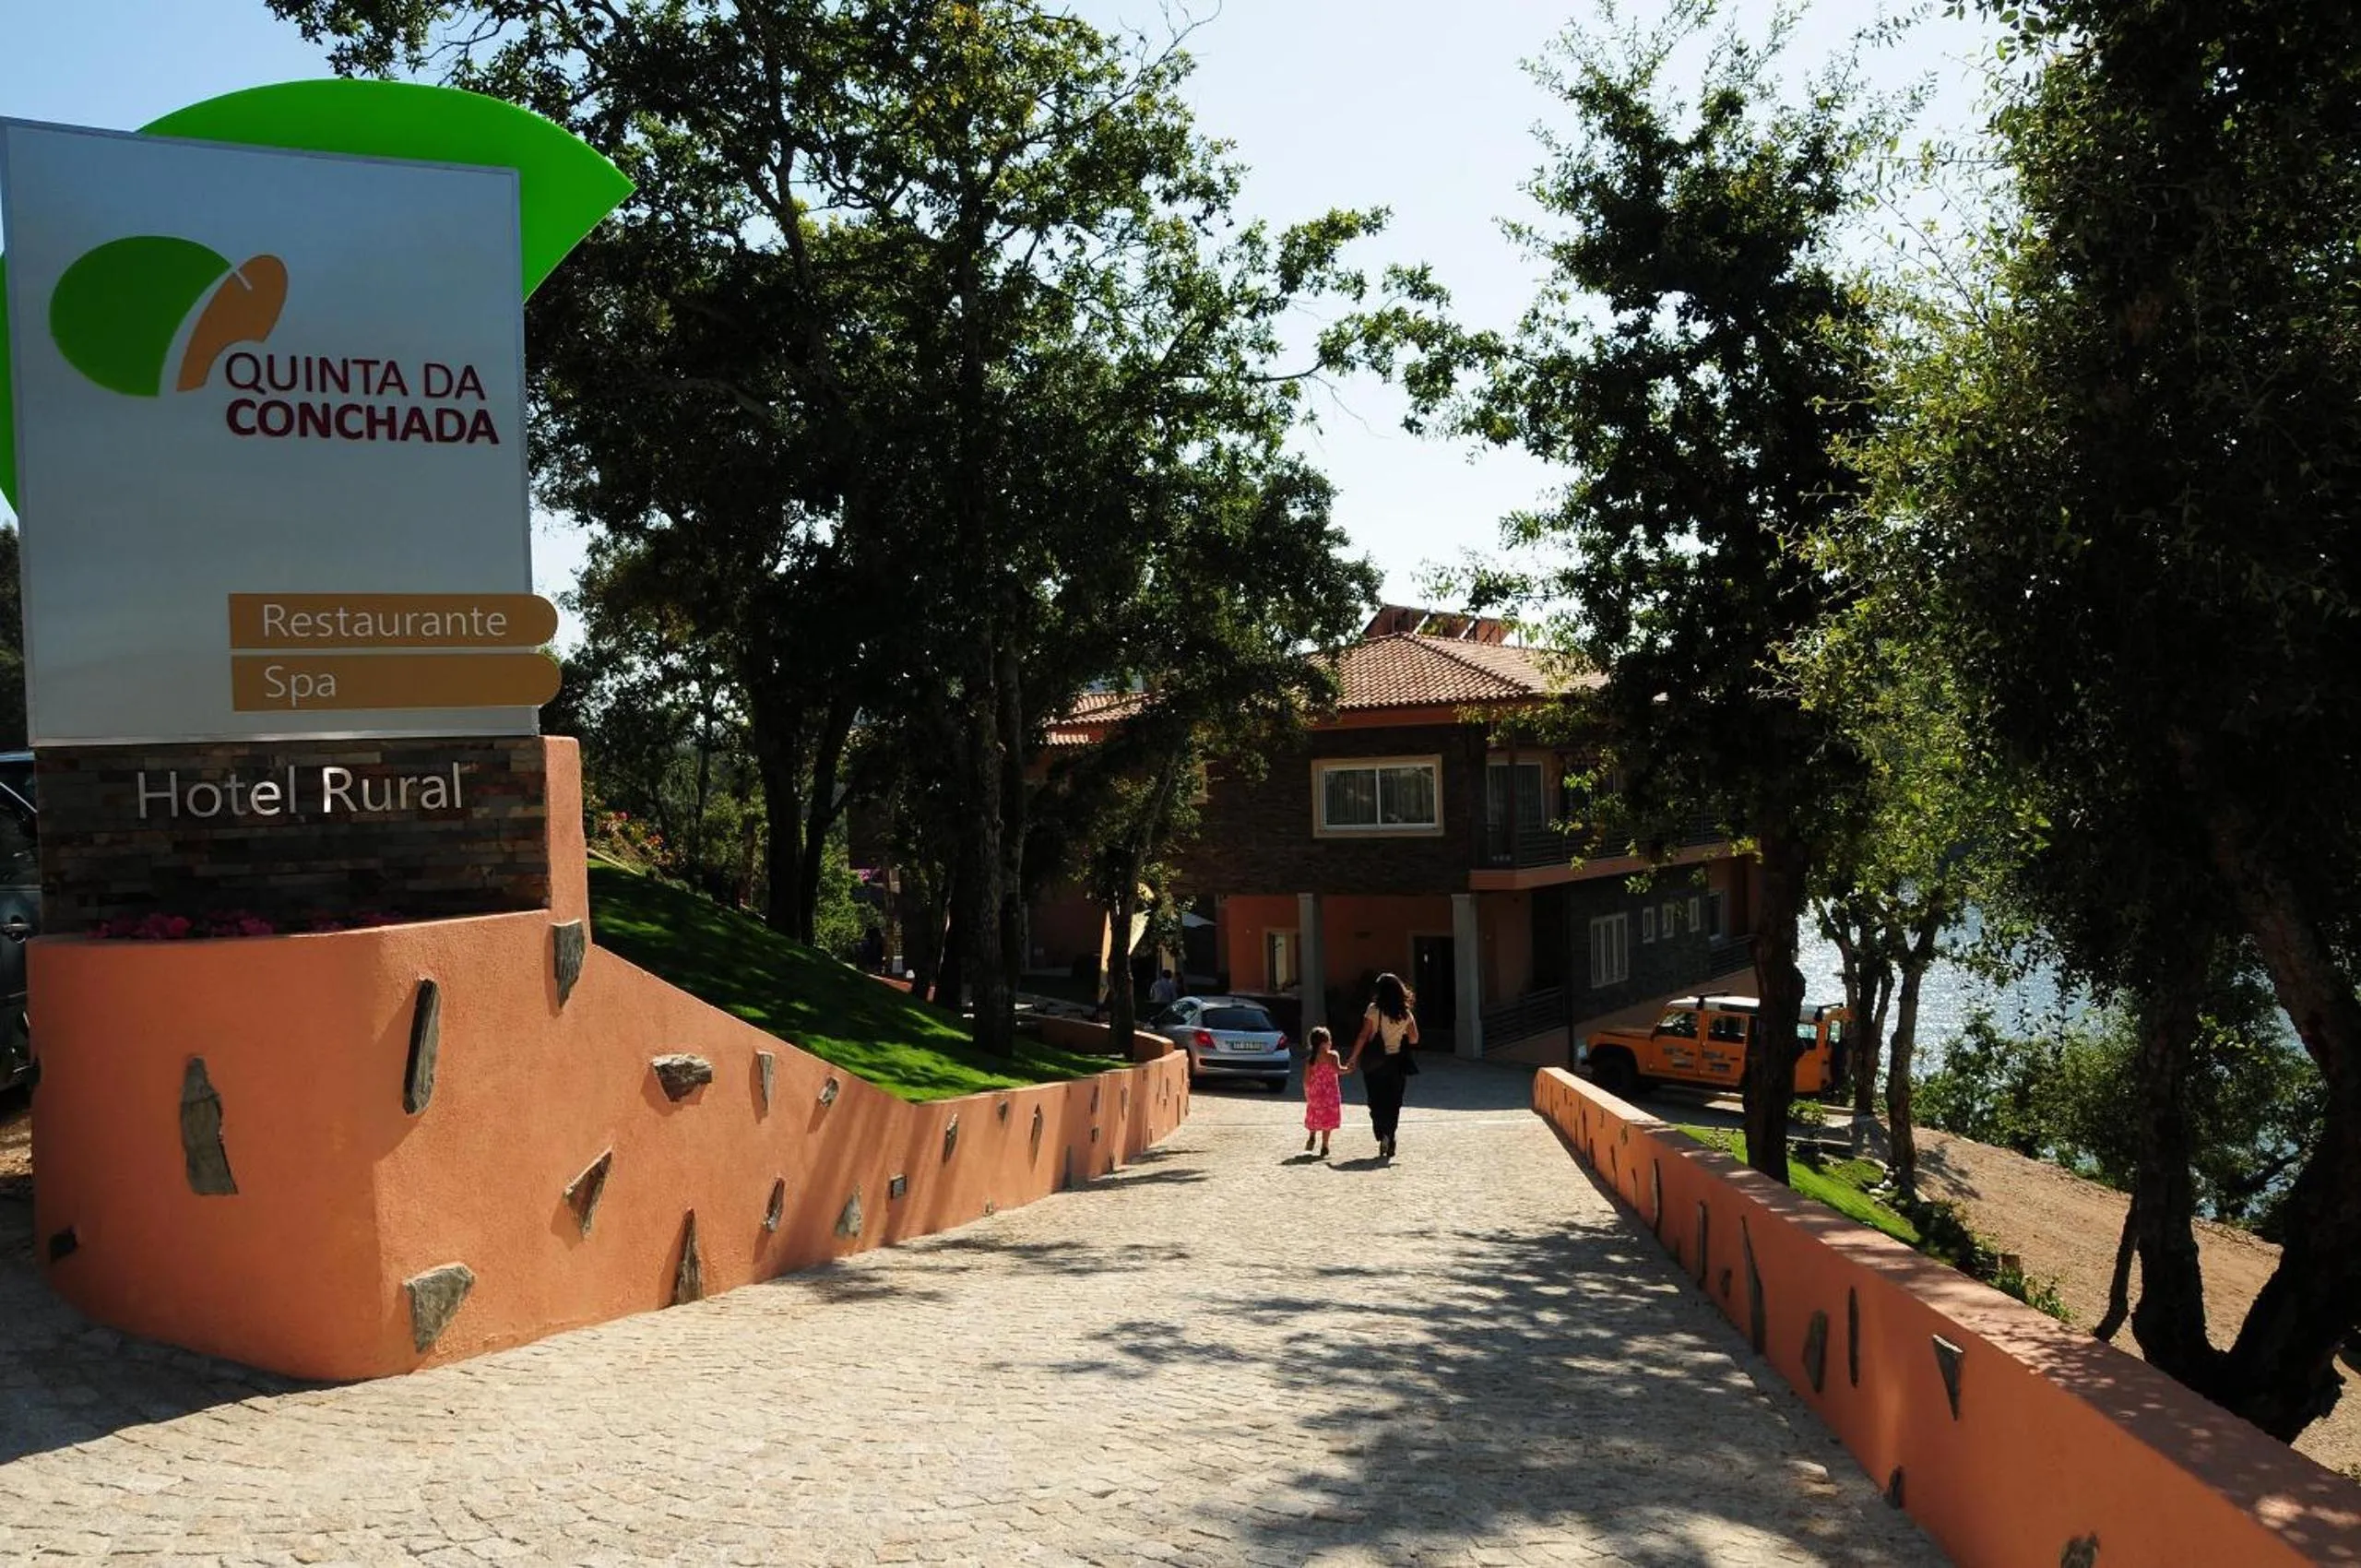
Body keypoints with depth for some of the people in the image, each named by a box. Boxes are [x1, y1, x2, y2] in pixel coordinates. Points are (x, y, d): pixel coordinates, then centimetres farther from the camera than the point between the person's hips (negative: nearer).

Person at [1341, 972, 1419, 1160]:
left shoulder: (1374, 1010, -10)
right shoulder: (1406, 1013, -2)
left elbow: (1363, 1037, -11)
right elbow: (1414, 1039, 4)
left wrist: (1353, 1059, -5)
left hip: (1376, 1064, -2)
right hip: (1397, 1062, 2)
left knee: (1377, 1102, 6)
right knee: (1393, 1102, 12)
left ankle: (1383, 1135, -13)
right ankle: (1389, 1140, 10)